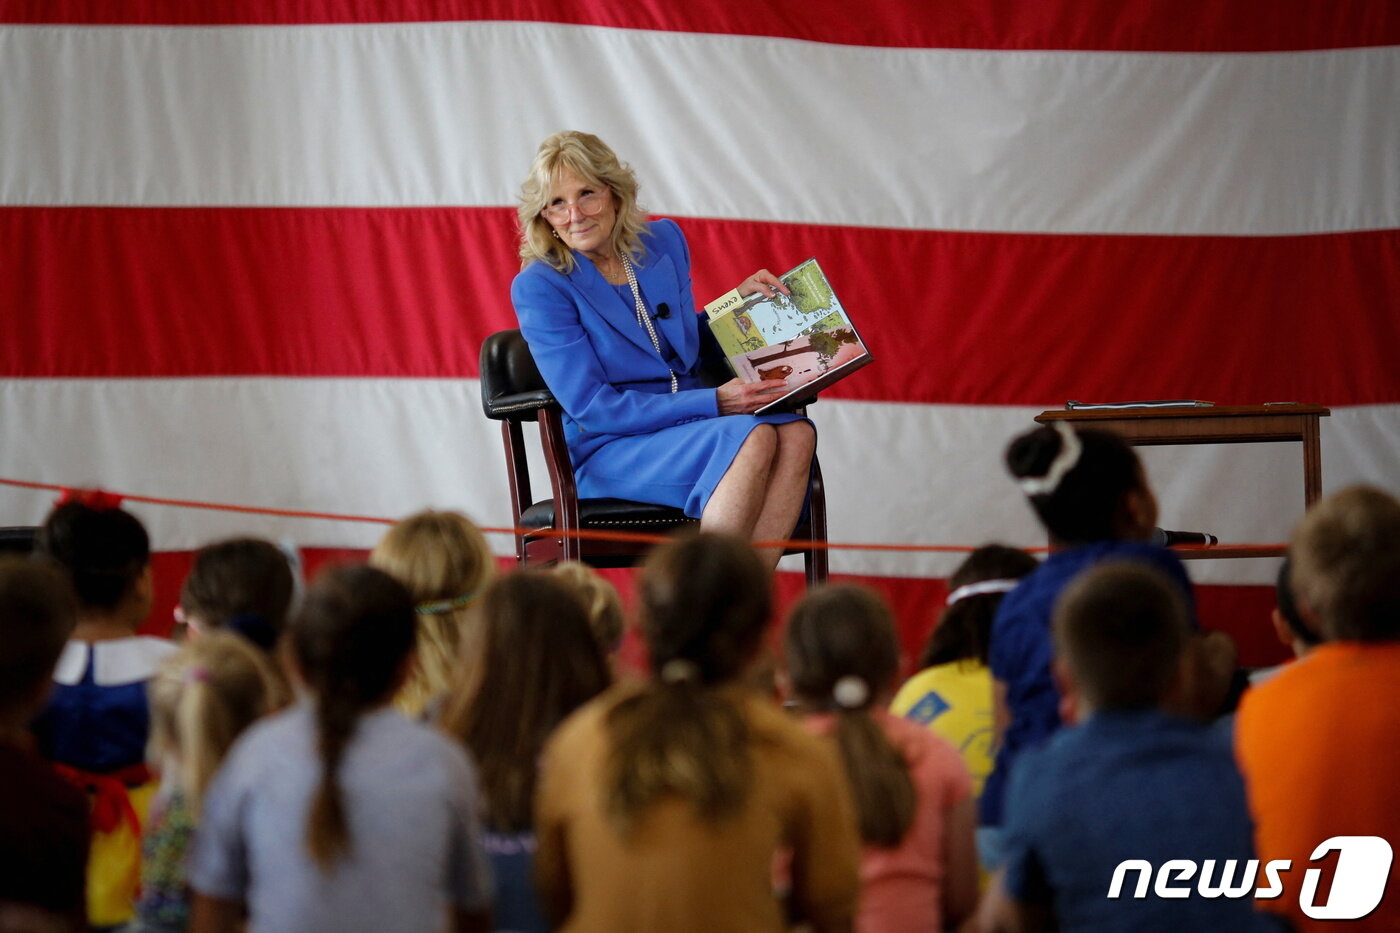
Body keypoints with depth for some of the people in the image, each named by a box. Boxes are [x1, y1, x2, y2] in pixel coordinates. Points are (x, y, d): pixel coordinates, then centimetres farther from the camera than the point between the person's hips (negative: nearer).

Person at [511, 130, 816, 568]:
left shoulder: (663, 242, 10)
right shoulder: (539, 287, -8)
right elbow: (592, 409, -14)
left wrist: (739, 299, 5)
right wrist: (714, 402, -21)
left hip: (689, 427, 6)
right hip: (610, 453, -6)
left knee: (795, 433, -25)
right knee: (752, 437, -31)